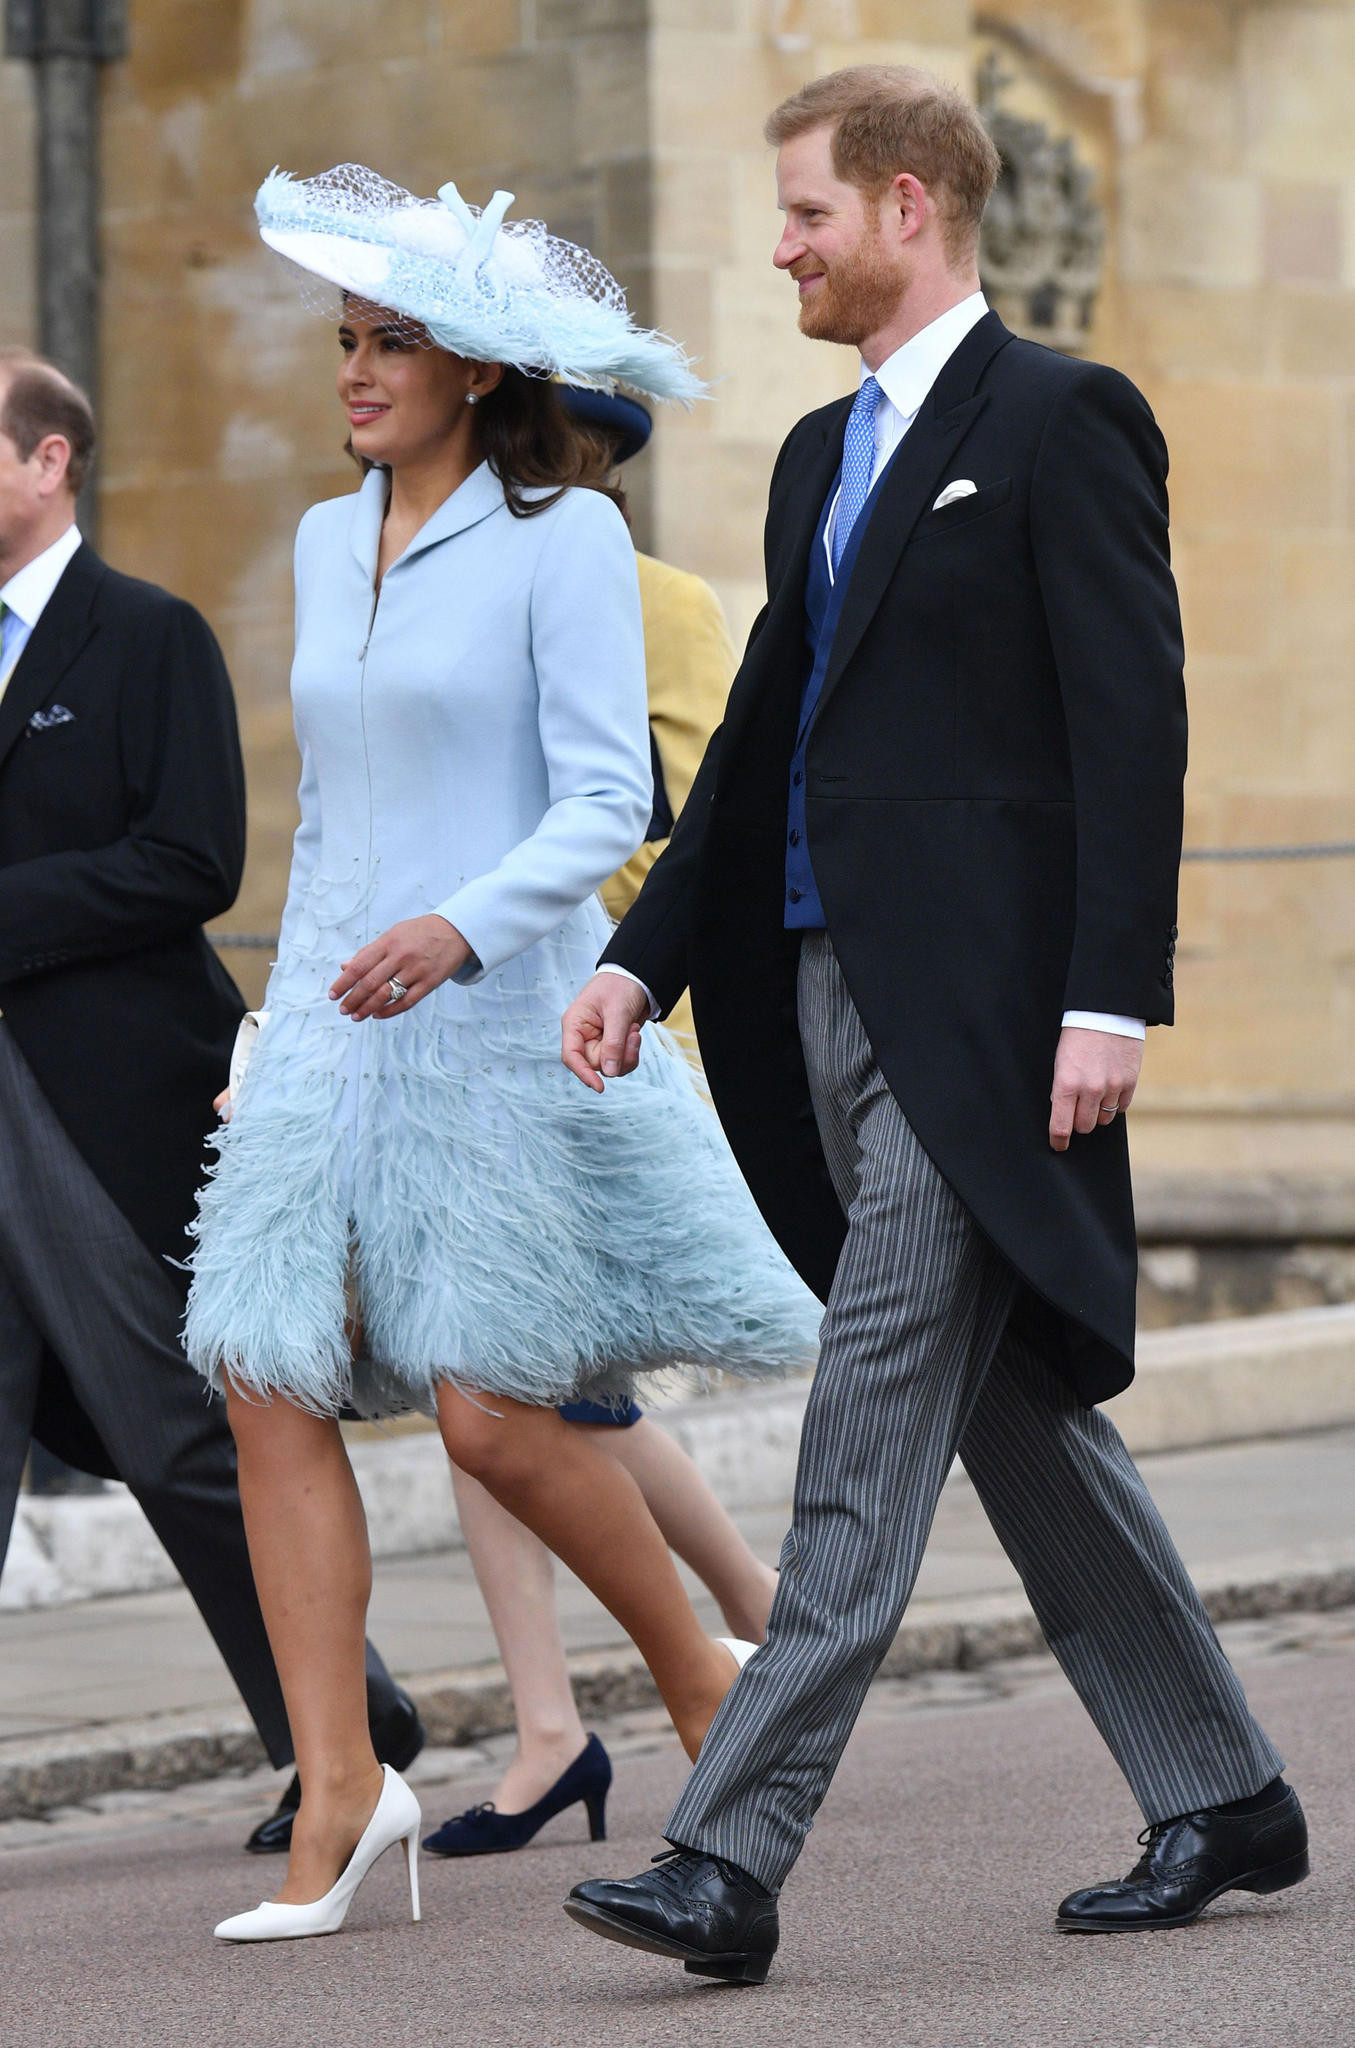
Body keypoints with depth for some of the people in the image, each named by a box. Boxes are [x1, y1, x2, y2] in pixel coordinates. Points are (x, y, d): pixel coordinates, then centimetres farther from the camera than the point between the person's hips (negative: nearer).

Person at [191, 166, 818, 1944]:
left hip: (500, 1017, -6)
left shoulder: (561, 535, -6)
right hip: (334, 1021, 6)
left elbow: (605, 802, -12)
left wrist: (459, 929, -27)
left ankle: (702, 1675, 17)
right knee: (270, 1380, -8)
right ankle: (339, 1791, -5)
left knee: (494, 1414, -8)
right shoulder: (330, 542, 14)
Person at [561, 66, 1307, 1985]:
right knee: (1014, 1412, 12)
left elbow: (1134, 721, -13)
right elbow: (764, 733, 22)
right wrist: (646, 960, 14)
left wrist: (1110, 997, -19)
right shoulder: (823, 457, 19)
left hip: (981, 1005, -9)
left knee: (872, 1426, -12)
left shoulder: (1058, 419, -7)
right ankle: (1221, 1794, 22)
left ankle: (734, 1858, -15)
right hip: (835, 994, 9)